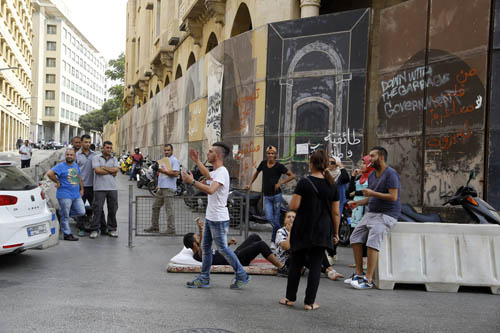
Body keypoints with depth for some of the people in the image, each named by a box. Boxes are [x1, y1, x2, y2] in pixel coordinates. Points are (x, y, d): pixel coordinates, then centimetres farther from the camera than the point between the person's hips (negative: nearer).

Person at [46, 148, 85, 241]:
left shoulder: (76, 165, 13)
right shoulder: (61, 166, -8)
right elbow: (49, 173, -18)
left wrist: (81, 189, 16)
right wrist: (58, 182, -11)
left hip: (76, 195, 7)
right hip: (65, 195, -7)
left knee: (81, 212, 7)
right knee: (65, 216, 1)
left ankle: (61, 214, 23)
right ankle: (67, 234, 11)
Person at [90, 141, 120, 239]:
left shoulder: (114, 159, 15)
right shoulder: (96, 158, 5)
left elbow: (116, 170, -3)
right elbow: (97, 170, -11)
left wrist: (103, 167, -6)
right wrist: (111, 171, -5)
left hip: (112, 188, 3)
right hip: (100, 188, -3)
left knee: (112, 209, 6)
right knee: (97, 209, -3)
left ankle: (112, 229, 15)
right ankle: (95, 230, 4)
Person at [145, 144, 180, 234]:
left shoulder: (174, 161, -8)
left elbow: (176, 173, -20)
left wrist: (164, 171, -20)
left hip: (168, 188, -9)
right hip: (161, 187, 9)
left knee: (168, 208, -8)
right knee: (155, 207, 12)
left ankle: (171, 229, -4)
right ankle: (155, 227, 22)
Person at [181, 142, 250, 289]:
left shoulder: (222, 172, -20)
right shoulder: (215, 171, 11)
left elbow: (210, 190, -36)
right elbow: (208, 175, 37)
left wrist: (192, 181, -33)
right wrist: (196, 160, 34)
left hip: (219, 219, -10)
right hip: (210, 217, 10)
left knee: (223, 248, 0)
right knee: (205, 247, 13)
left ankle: (242, 276, 13)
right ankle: (204, 279, 22)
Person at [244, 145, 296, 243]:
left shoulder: (279, 166, -6)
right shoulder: (263, 163, 6)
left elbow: (292, 175, -4)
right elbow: (256, 173, 23)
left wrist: (281, 182, -12)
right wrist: (250, 184, 13)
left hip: (276, 195, -3)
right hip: (267, 197, 3)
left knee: (276, 219, 1)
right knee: (269, 218, -11)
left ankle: (273, 240, 16)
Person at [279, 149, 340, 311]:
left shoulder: (304, 182, -9)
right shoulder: (332, 185, 0)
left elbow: (293, 206, -13)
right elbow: (336, 213, 2)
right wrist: (335, 233, 11)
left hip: (303, 229, -2)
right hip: (322, 231, 2)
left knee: (296, 264, 11)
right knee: (315, 266, 6)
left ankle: (290, 298, 19)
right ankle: (309, 302, 9)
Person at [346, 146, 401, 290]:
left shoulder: (390, 174, -12)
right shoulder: (372, 175, 15)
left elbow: (393, 197, -20)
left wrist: (372, 193, -17)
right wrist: (358, 203, 7)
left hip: (387, 214, -9)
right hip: (371, 212, 9)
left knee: (372, 242, -22)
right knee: (356, 237, 1)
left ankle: (368, 279, -20)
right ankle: (359, 273, 7)